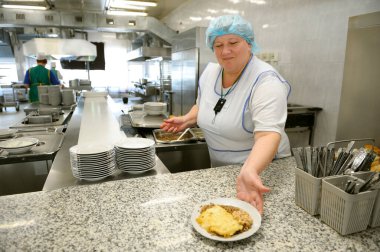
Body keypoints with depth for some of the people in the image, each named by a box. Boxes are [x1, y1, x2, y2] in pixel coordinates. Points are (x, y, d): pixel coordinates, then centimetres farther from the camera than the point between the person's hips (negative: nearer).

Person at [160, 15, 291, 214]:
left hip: (260, 169, -6)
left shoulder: (266, 82, -24)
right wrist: (188, 120, -5)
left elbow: (268, 135, -35)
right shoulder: (210, 71, -3)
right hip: (218, 168, 6)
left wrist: (249, 172, -52)